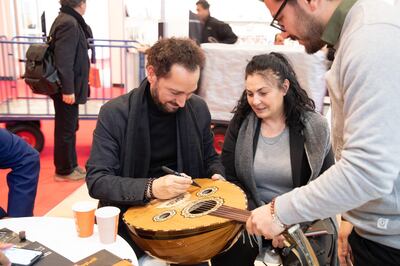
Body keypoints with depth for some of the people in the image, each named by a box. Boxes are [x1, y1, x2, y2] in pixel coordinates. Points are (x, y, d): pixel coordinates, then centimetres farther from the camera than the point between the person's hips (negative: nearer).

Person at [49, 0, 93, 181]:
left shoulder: (66, 20, 13)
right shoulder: (69, 24, -18)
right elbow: (63, 60, -23)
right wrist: (68, 89, -22)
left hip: (68, 87, 10)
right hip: (67, 89, -10)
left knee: (69, 128, 18)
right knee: (66, 130, 2)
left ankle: (69, 165, 30)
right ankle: (64, 171, 15)